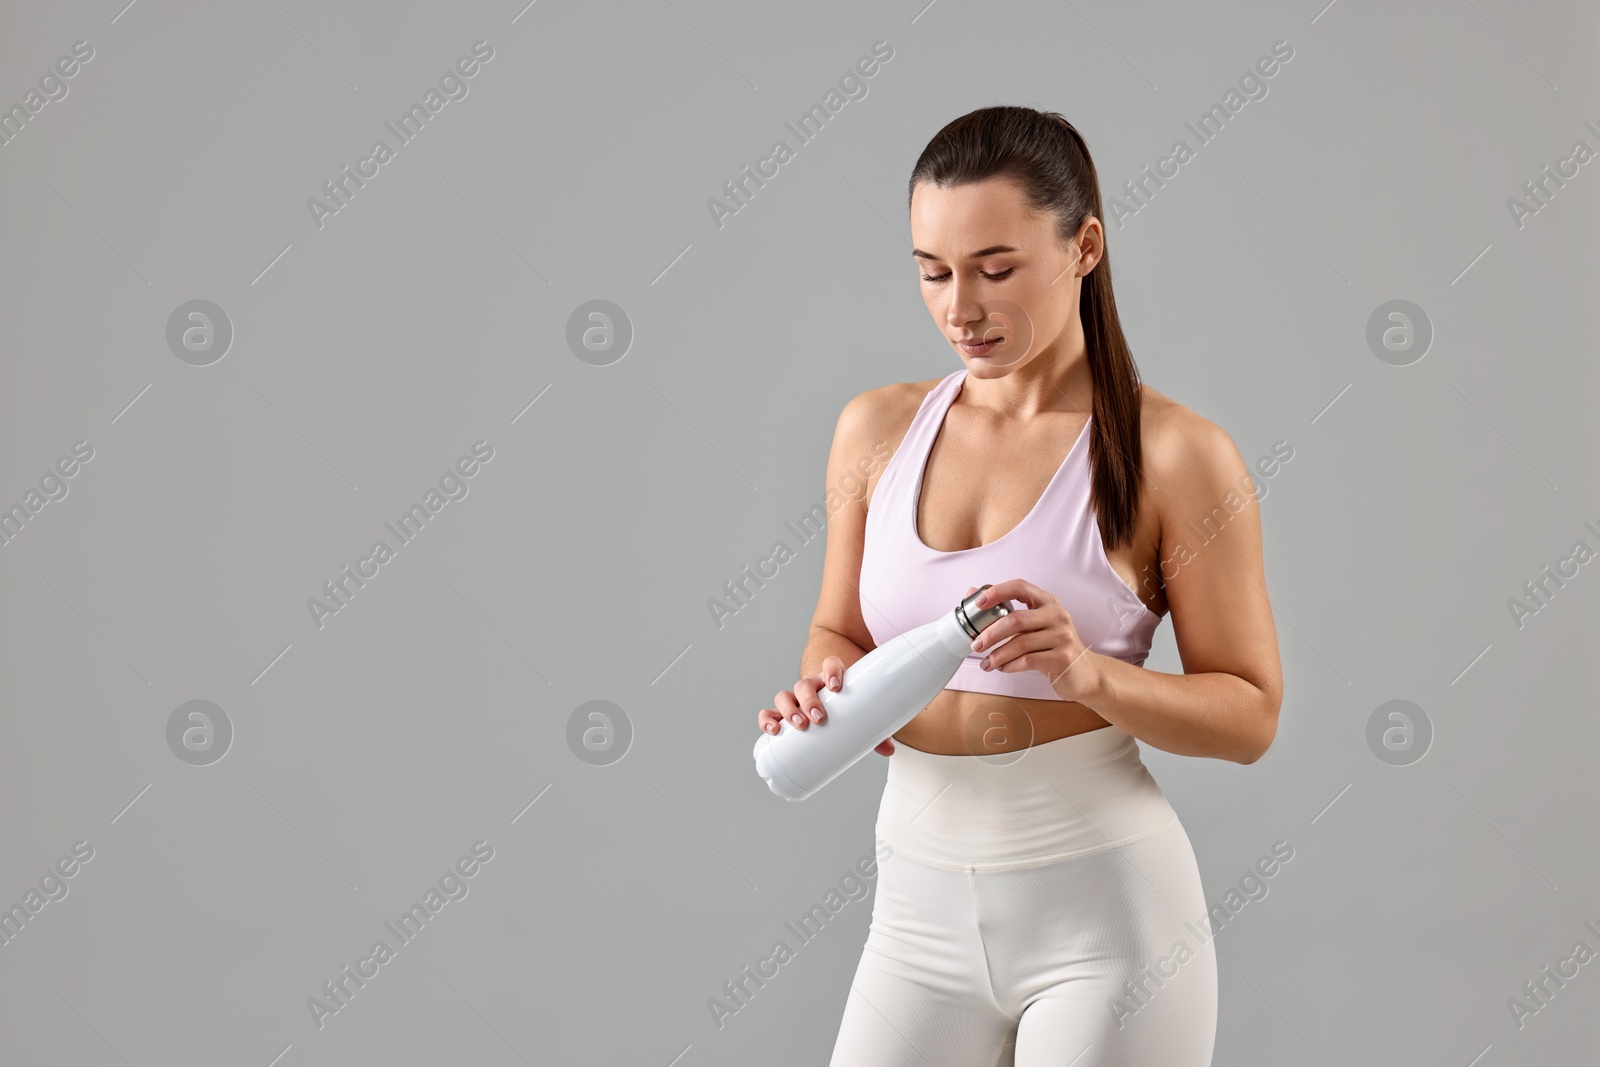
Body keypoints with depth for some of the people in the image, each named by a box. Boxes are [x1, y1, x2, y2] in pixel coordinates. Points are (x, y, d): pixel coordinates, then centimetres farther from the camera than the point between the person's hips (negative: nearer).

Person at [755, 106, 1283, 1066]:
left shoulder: (1176, 457, -9)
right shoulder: (878, 429, 4)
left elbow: (1250, 714, -6)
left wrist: (1090, 673, -23)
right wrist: (824, 688, -7)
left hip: (1106, 912, -4)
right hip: (922, 908, 4)